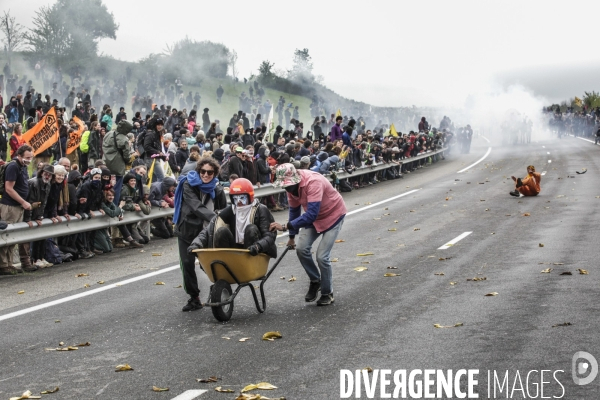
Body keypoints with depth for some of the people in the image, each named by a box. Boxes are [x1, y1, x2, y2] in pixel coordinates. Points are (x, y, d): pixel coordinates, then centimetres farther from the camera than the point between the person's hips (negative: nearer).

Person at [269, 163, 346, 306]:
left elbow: (311, 214, -43)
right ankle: (315, 281, 15)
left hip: (333, 215, -7)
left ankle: (327, 293, 9)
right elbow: (294, 210, 3)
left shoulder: (313, 182, -36)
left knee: (322, 256, -12)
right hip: (314, 217, 7)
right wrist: (292, 236, 8)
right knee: (302, 249, -9)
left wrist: (285, 226, -47)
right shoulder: (291, 185, -13)